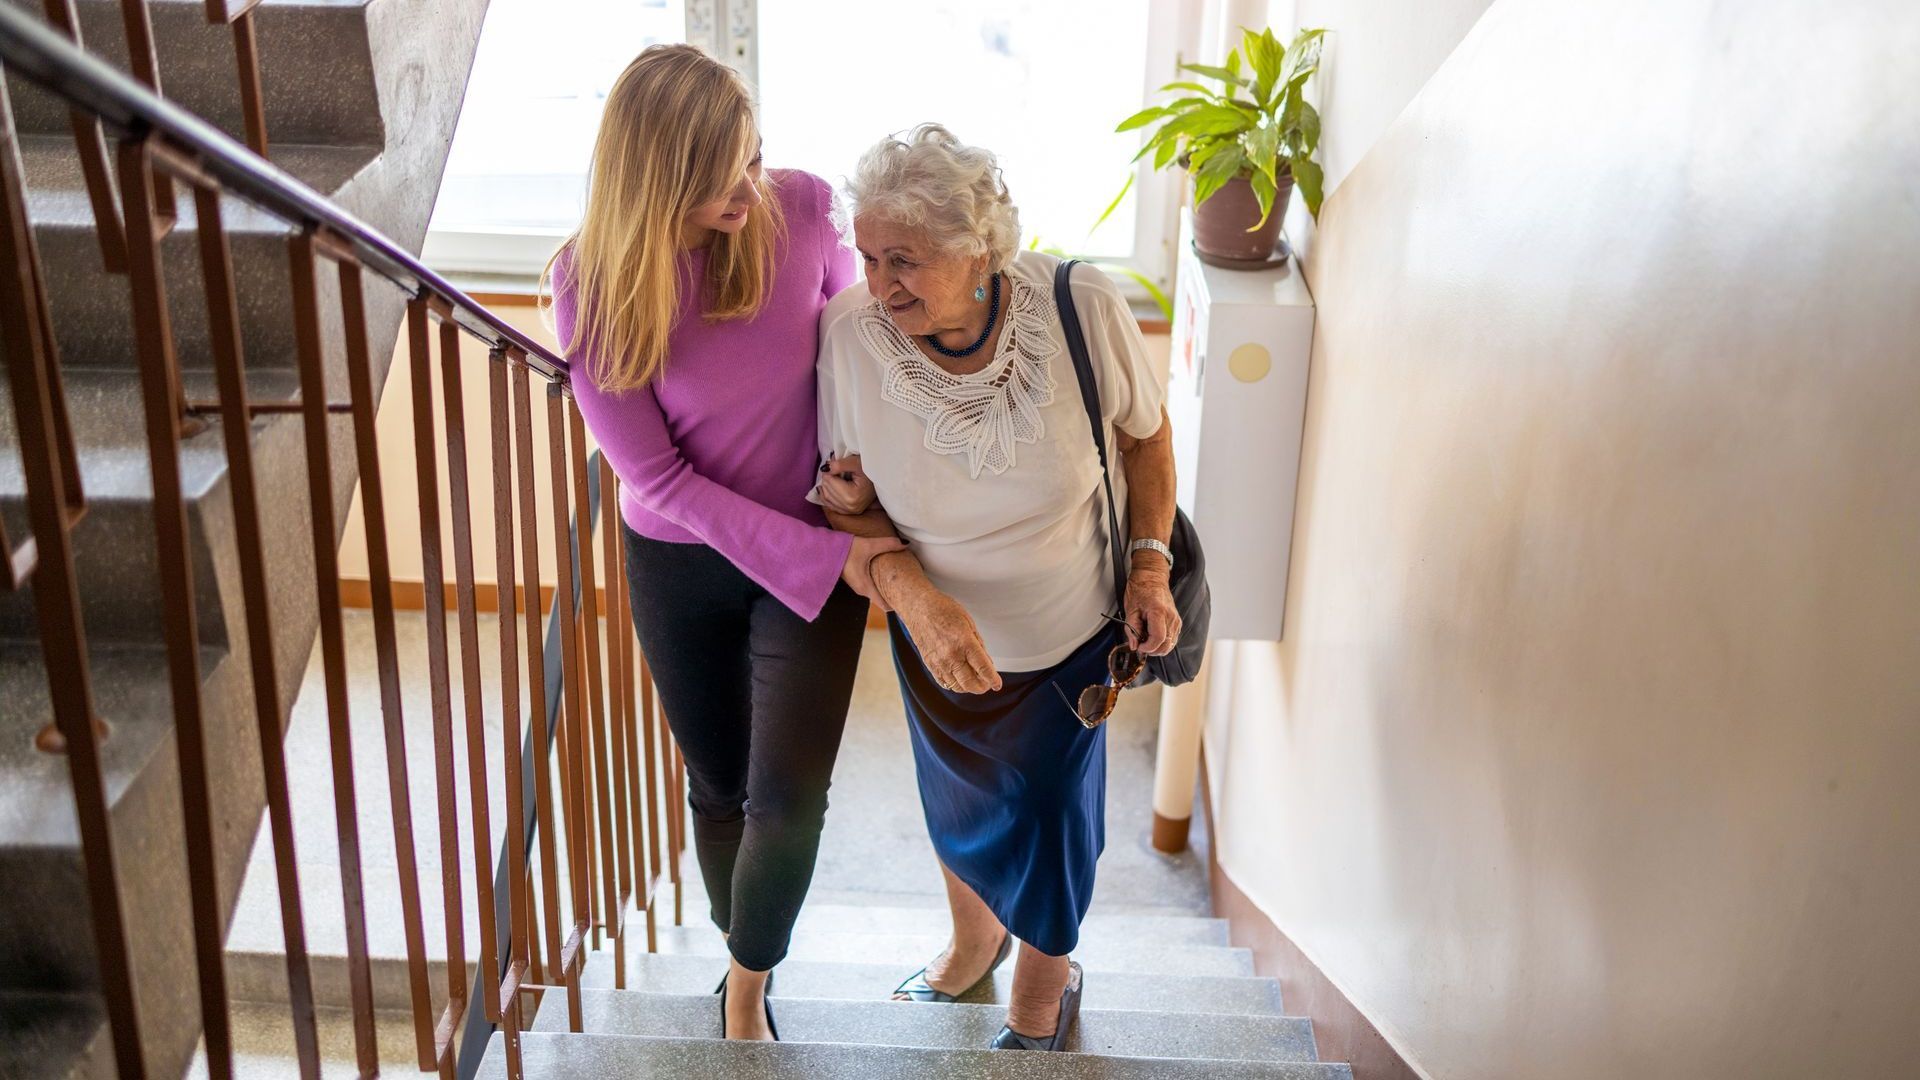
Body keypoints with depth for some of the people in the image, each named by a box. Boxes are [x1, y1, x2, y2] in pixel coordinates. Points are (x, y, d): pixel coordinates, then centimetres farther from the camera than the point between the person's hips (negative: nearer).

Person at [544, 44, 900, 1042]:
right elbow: (660, 476, -18)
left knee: (789, 797, -7)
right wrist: (828, 560, -23)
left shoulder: (802, 208, -17)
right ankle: (745, 967, 46)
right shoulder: (592, 284, -20)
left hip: (818, 546, 0)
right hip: (681, 562, 0)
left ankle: (746, 986, 24)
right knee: (718, 785, 17)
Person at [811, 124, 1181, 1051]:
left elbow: (1146, 432, -7)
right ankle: (974, 939, 61)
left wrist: (1151, 566, -14)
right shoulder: (853, 330, -25)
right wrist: (915, 593, -31)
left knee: (1049, 815, 17)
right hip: (939, 635, 2)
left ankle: (1045, 985, 51)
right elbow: (852, 499, -13)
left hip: (1071, 635, -1)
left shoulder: (1081, 308, -27)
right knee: (958, 803, 25)